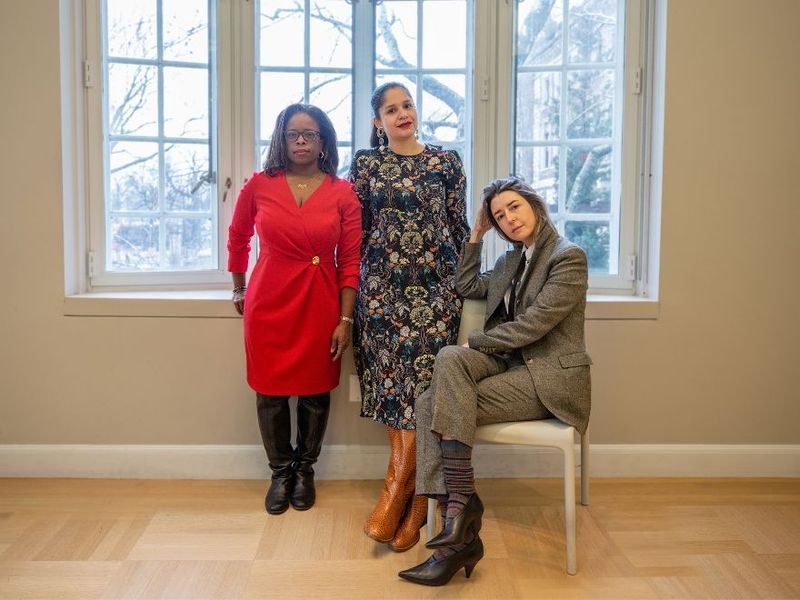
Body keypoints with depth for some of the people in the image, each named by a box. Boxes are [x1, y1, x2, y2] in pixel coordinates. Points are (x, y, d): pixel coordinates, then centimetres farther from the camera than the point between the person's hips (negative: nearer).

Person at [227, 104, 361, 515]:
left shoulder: (342, 193, -2)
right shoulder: (259, 186, -1)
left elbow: (350, 262, -1)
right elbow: (238, 238, 15)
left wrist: (345, 319, -5)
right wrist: (239, 289, 19)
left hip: (320, 305, 0)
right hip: (269, 303, 0)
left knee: (315, 392, 8)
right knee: (270, 392, 7)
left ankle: (304, 471, 30)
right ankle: (280, 473, 27)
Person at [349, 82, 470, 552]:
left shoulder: (446, 162, 7)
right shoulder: (366, 164, 9)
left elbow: (460, 226, 8)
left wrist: (464, 282, 5)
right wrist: (353, 288, 6)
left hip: (434, 285, -1)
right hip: (382, 285, 1)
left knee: (422, 377, -11)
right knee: (393, 379, -2)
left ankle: (397, 491, -2)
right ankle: (414, 497, 8)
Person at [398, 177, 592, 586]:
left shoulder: (569, 257, -8)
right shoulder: (513, 260, 19)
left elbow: (534, 322, -15)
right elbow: (467, 287, 24)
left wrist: (475, 341, -8)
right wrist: (476, 236, 17)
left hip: (551, 376, -7)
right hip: (513, 365, 7)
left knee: (443, 403, -23)